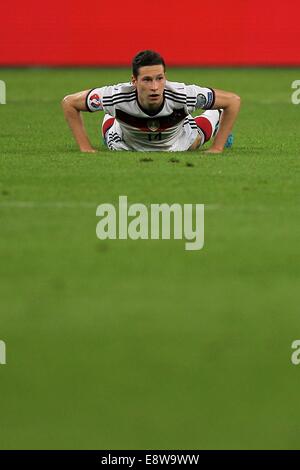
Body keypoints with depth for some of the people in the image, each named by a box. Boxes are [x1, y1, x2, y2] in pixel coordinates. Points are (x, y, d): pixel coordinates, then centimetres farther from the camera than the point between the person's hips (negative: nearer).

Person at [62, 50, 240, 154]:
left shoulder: (182, 95, -44)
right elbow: (69, 102, -28)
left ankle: (216, 116, 60)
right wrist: (86, 148, -29)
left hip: (177, 143, 0)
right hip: (127, 145, 0)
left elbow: (233, 100, -31)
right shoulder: (117, 96, -44)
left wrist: (217, 149, -29)